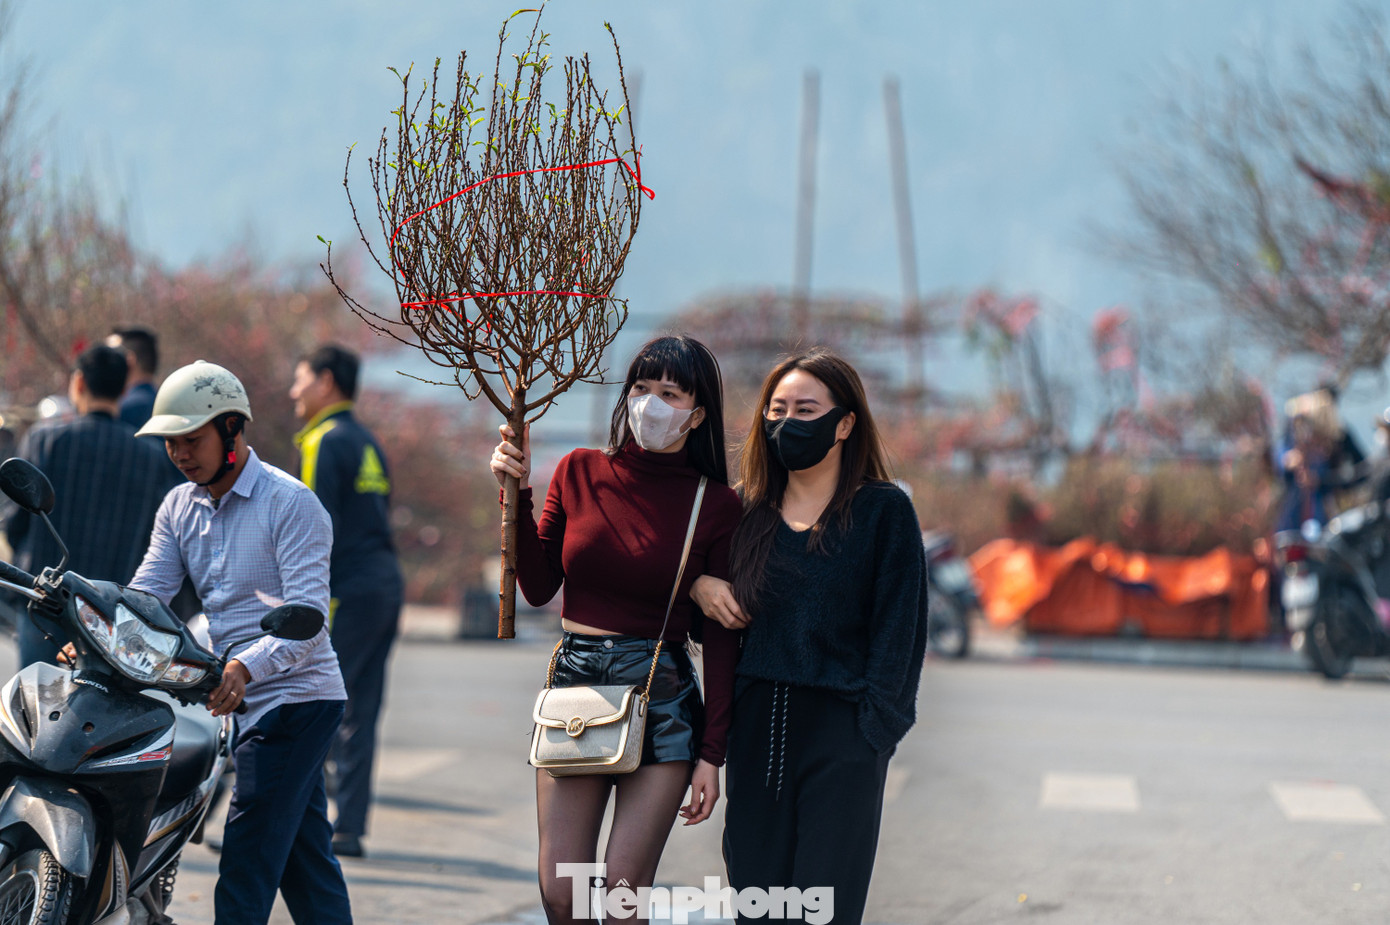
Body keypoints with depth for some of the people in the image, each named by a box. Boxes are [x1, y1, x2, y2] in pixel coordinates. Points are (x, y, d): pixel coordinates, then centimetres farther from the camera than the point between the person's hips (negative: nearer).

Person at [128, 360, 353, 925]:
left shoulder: (290, 503, -11)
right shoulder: (179, 508, 11)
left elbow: (308, 617, -21)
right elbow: (145, 595, 3)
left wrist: (247, 667, -38)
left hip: (296, 698, -8)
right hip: (250, 701, 8)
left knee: (247, 864, -14)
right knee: (305, 862, 14)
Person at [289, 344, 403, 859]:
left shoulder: (324, 442, -8)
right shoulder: (367, 444, 20)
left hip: (348, 591, -9)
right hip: (387, 585, 9)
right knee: (358, 715, 9)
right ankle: (348, 830, 9)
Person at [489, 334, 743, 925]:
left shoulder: (716, 505, -2)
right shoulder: (579, 473, 5)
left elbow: (720, 638, 0)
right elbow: (538, 587, 6)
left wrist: (711, 753, -3)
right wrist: (518, 491, -4)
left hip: (660, 696, -3)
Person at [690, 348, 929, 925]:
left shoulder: (883, 511, 1)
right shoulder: (749, 513, 12)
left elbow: (898, 630, -3)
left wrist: (874, 731, -11)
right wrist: (698, 585, 3)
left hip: (839, 728, -4)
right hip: (756, 726, 4)